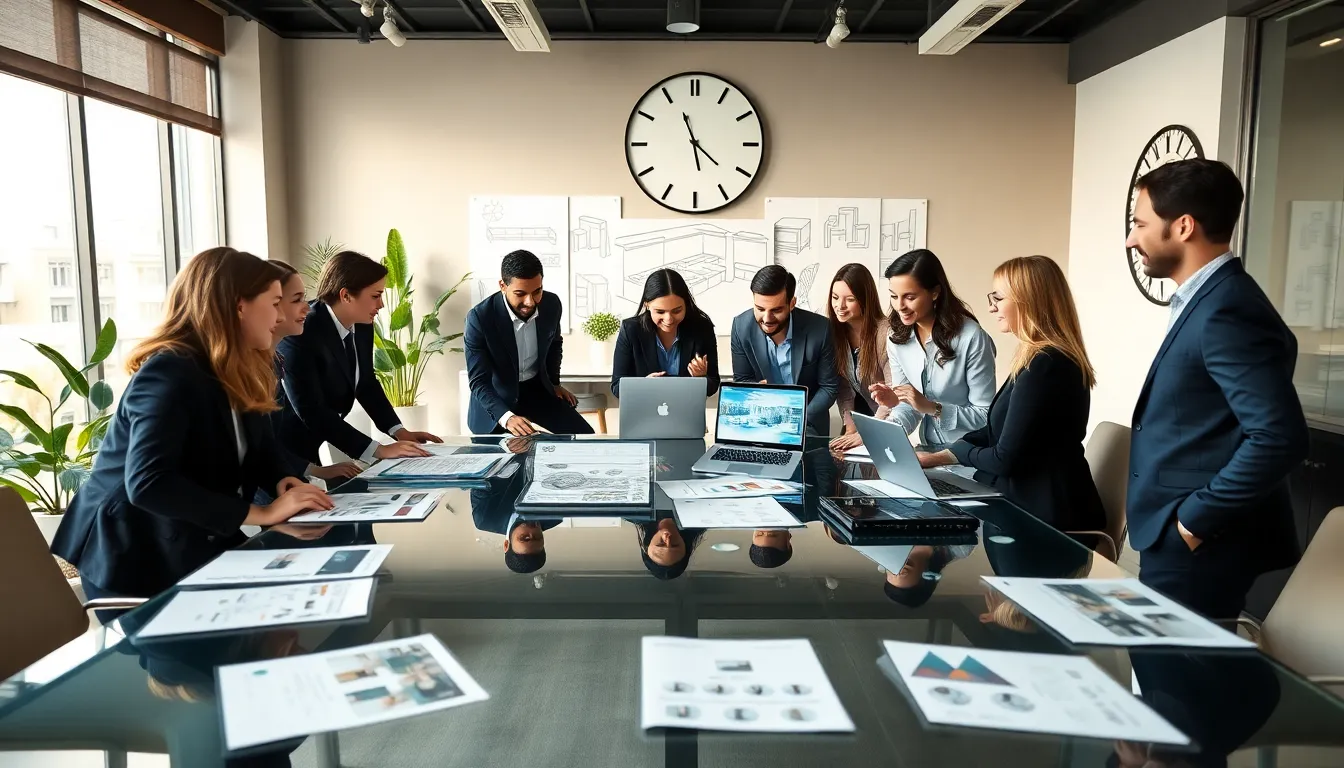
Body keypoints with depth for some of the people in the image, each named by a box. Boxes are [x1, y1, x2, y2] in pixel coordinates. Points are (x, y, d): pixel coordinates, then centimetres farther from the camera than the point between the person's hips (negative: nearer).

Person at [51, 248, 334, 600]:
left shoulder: (240, 373, 4)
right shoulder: (169, 373, -23)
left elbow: (258, 446, 10)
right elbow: (147, 484, -33)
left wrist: (281, 481, -13)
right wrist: (262, 512, -33)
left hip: (197, 546, 8)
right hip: (136, 556, -7)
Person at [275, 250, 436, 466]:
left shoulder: (362, 326, -5)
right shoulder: (300, 334, -27)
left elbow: (366, 384, 8)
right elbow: (311, 410, -31)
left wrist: (399, 431, -4)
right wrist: (379, 450, -33)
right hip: (281, 448, -7)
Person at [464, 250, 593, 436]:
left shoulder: (551, 304, -12)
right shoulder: (480, 317, -26)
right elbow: (479, 382, -26)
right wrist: (507, 417, -40)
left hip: (538, 390, 3)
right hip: (496, 398, -3)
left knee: (584, 436, -11)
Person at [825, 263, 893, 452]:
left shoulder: (886, 332, -24)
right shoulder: (833, 329, -8)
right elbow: (842, 384, -5)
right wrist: (850, 428, -15)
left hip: (891, 418, -5)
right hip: (860, 413, 5)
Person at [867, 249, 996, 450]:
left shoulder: (971, 338, -16)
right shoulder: (897, 339, 1)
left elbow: (986, 416, -13)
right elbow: (909, 404, 3)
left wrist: (931, 407, -23)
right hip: (929, 451, 5)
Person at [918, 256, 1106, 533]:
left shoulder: (1043, 365, -23)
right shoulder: (1047, 358, 12)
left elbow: (1006, 458, -21)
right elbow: (996, 432, 13)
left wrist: (951, 453, -2)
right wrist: (939, 456, 3)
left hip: (1049, 515, -9)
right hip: (1037, 502, 9)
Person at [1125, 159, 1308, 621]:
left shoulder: (1228, 310, -20)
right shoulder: (1207, 301, 12)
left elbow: (1279, 438, -27)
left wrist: (1195, 518, -19)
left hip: (1199, 547, -9)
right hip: (1180, 542, 9)